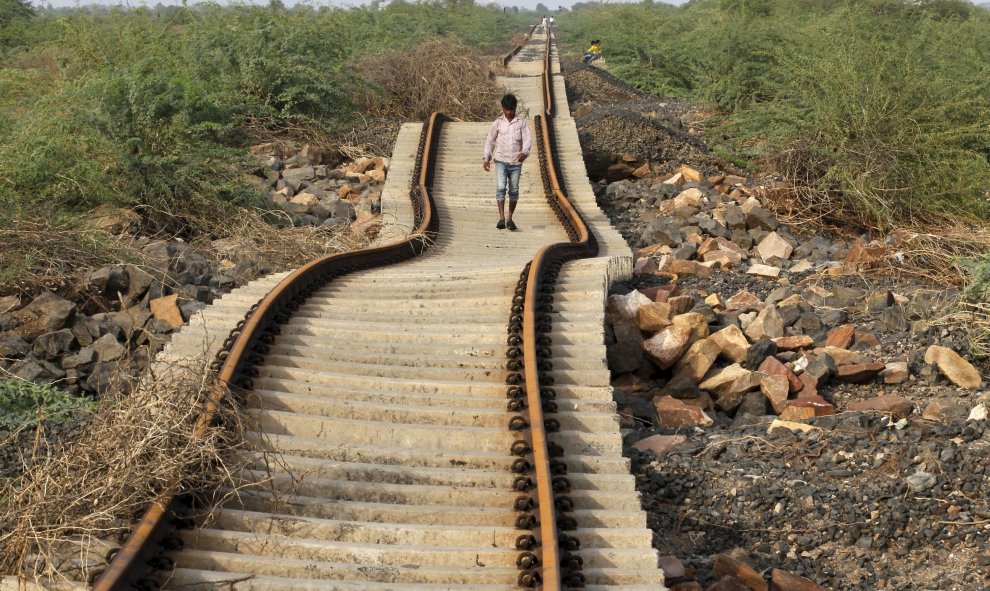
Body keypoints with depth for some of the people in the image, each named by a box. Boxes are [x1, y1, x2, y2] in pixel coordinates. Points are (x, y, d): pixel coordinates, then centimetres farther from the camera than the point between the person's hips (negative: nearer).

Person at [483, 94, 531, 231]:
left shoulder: (522, 123, 3)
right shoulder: (497, 123, 5)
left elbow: (527, 139, -5)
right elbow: (490, 141, 10)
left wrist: (524, 152, -24)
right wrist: (486, 158, 2)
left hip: (516, 162, 1)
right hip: (501, 160, -1)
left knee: (514, 190, 4)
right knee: (500, 187, -15)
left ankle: (509, 218, 16)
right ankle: (501, 218, -19)